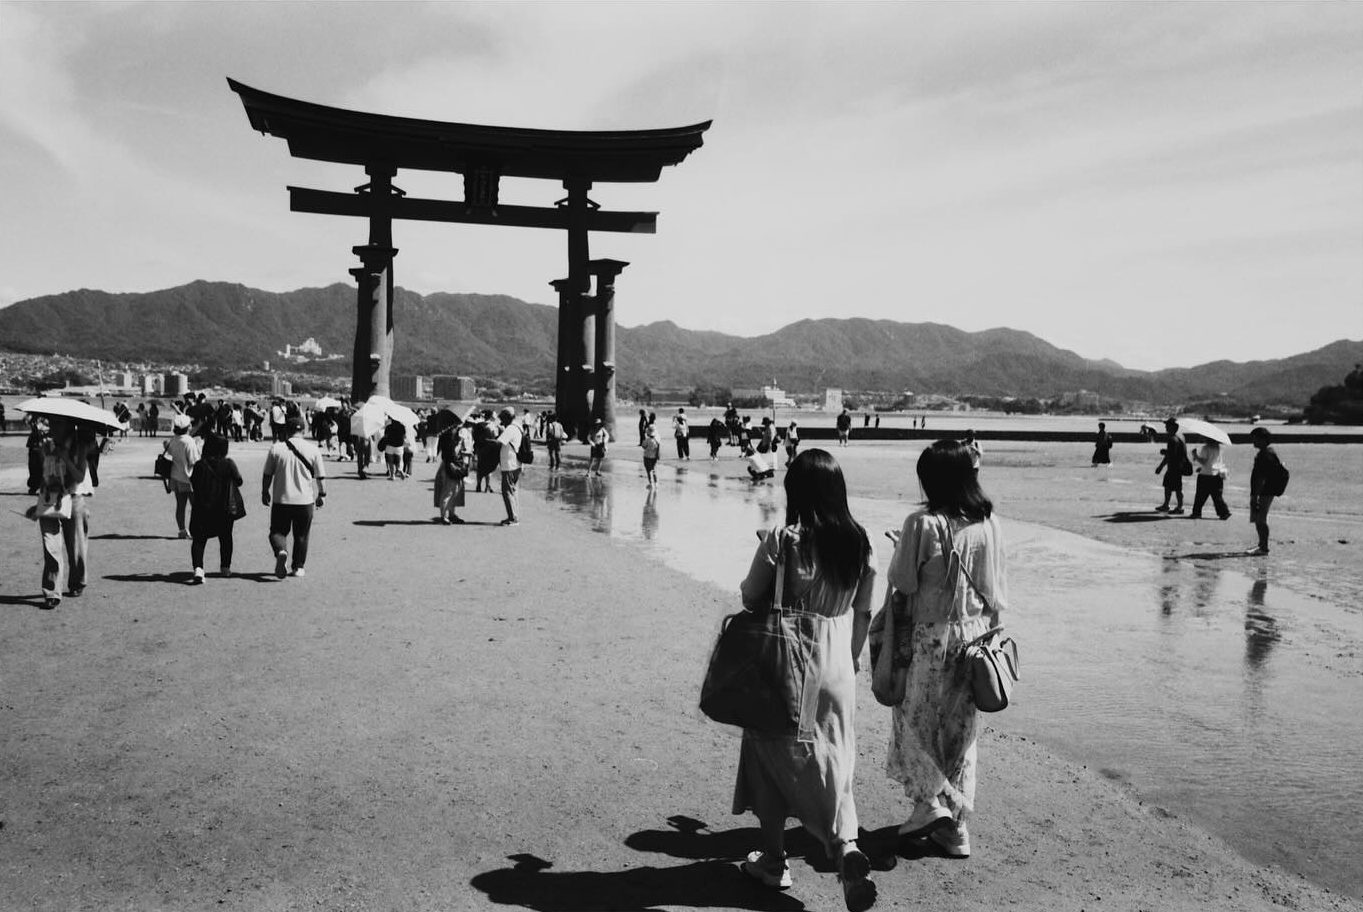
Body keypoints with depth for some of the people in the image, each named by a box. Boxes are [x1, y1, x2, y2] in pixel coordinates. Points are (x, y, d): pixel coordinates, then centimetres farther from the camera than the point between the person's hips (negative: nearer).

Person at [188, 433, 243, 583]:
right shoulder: (229, 464, -10)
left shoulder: (199, 465, -9)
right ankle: (225, 567, 28)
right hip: (224, 509, 1)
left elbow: (192, 482, 1)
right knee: (225, 538, 20)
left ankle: (198, 568, -17)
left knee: (199, 539, 3)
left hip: (202, 510, -1)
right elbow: (239, 481, 1)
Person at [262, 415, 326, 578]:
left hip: (281, 500, -1)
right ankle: (298, 567, 19)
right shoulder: (312, 450, -4)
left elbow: (267, 474, 3)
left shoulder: (275, 448, -4)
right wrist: (322, 495, 13)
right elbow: (321, 476, 0)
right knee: (301, 535, 15)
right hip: (305, 500, 1)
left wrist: (265, 492, 17)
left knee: (277, 531, 12)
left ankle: (281, 551, -17)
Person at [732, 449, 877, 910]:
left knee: (771, 759, 13)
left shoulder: (782, 540, -16)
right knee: (835, 761, 15)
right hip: (838, 666, 4)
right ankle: (845, 845, -6)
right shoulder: (861, 543, -2)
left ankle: (773, 860, 24)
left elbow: (750, 597, -6)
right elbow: (863, 614, 7)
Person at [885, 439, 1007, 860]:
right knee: (962, 726, 14)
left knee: (915, 719, 13)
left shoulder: (923, 524, -16)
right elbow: (997, 591, 6)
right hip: (975, 633, 5)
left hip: (930, 636, -5)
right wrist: (990, 633, 16)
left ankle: (931, 802, 7)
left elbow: (902, 588, -10)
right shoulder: (990, 524, -1)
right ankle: (955, 823, 21)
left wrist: (896, 638, 5)